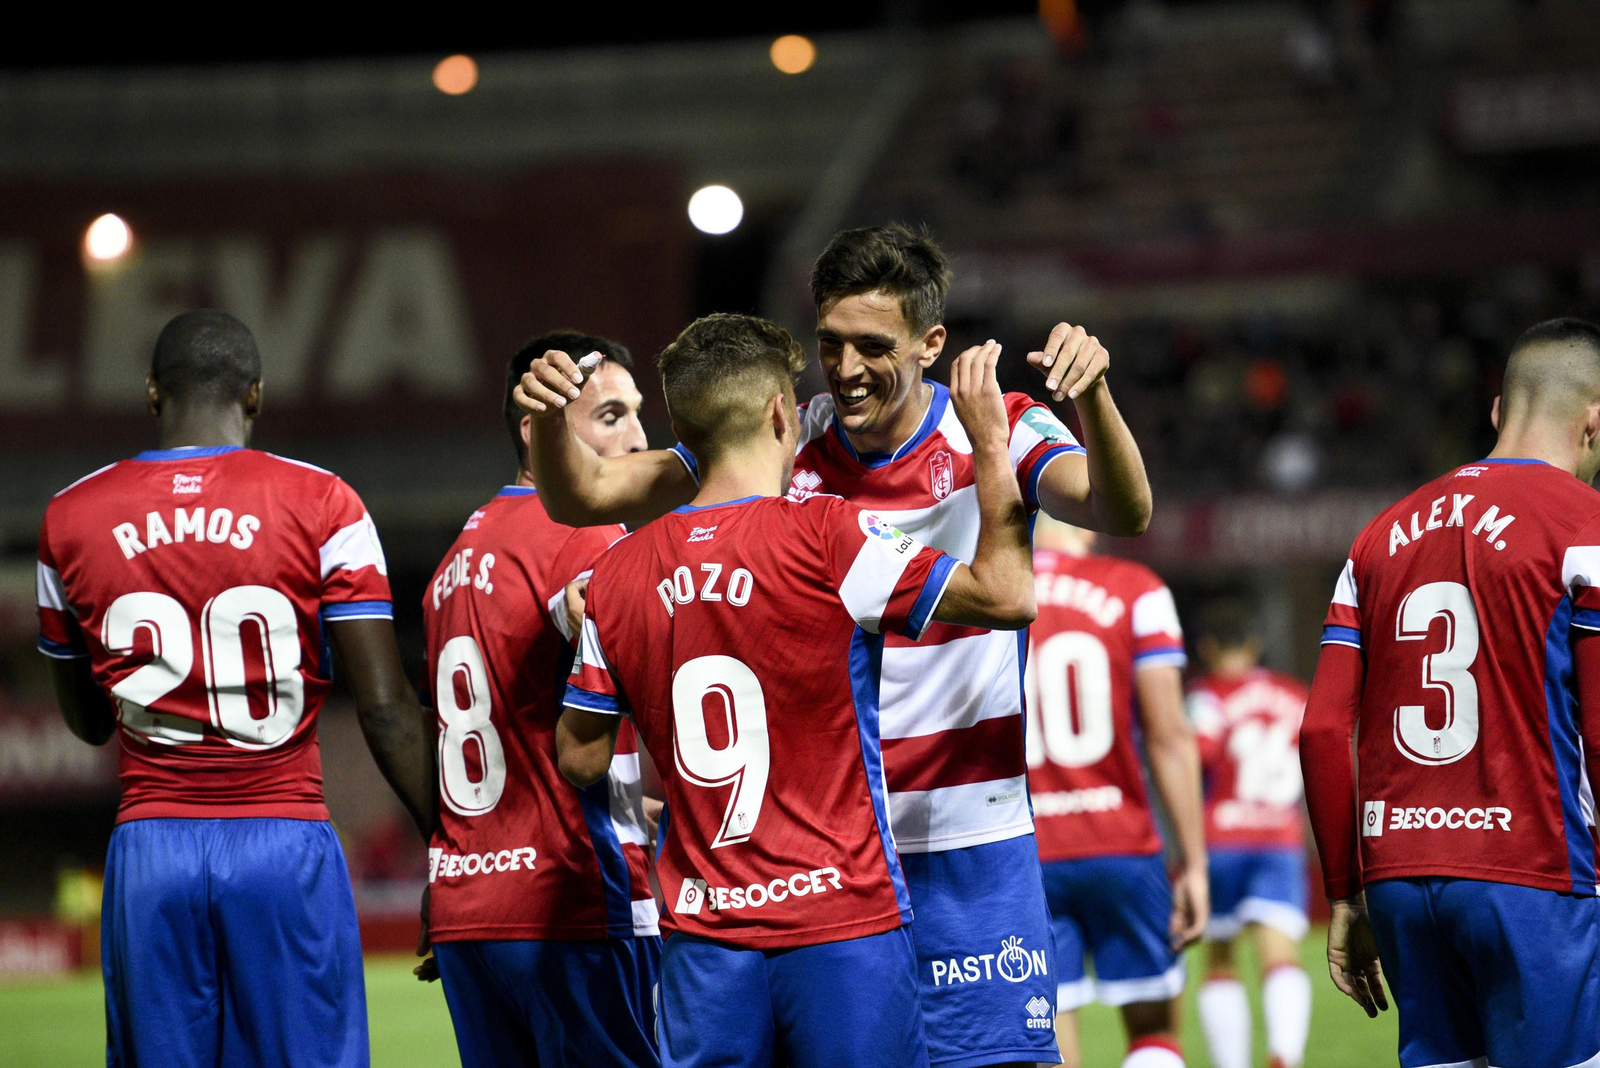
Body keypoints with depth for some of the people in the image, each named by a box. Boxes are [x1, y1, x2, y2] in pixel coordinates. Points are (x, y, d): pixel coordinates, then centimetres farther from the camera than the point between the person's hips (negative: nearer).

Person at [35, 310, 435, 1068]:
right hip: (286, 841, -2)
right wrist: (447, 848, 1)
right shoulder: (321, 506, -1)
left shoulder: (73, 520, 7)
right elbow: (385, 707, -5)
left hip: (149, 849, 2)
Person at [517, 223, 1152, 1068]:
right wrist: (550, 418, -22)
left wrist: (1090, 391, -41)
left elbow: (1123, 514, -22)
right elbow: (585, 497, 0)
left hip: (967, 847, -1)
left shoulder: (996, 436, -5)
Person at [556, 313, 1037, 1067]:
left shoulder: (617, 574, 5)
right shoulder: (826, 539, -10)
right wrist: (991, 445, 0)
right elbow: (1005, 595, -10)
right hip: (843, 922, -4)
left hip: (703, 937, 4)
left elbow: (580, 758, 10)